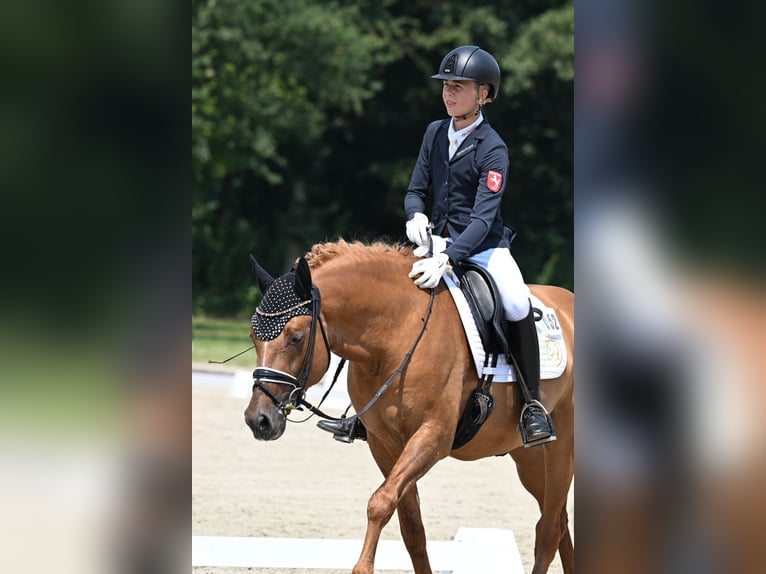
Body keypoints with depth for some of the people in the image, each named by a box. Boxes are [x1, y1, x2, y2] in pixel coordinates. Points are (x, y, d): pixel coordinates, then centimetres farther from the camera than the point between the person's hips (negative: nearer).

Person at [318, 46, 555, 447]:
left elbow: (483, 219, -23)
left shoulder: (492, 149, -15)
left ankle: (533, 404, -17)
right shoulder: (435, 133, 5)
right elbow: (416, 190, 11)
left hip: (484, 247, -6)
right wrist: (416, 217, -14)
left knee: (517, 306, -32)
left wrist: (446, 261, -37)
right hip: (438, 241, 6)